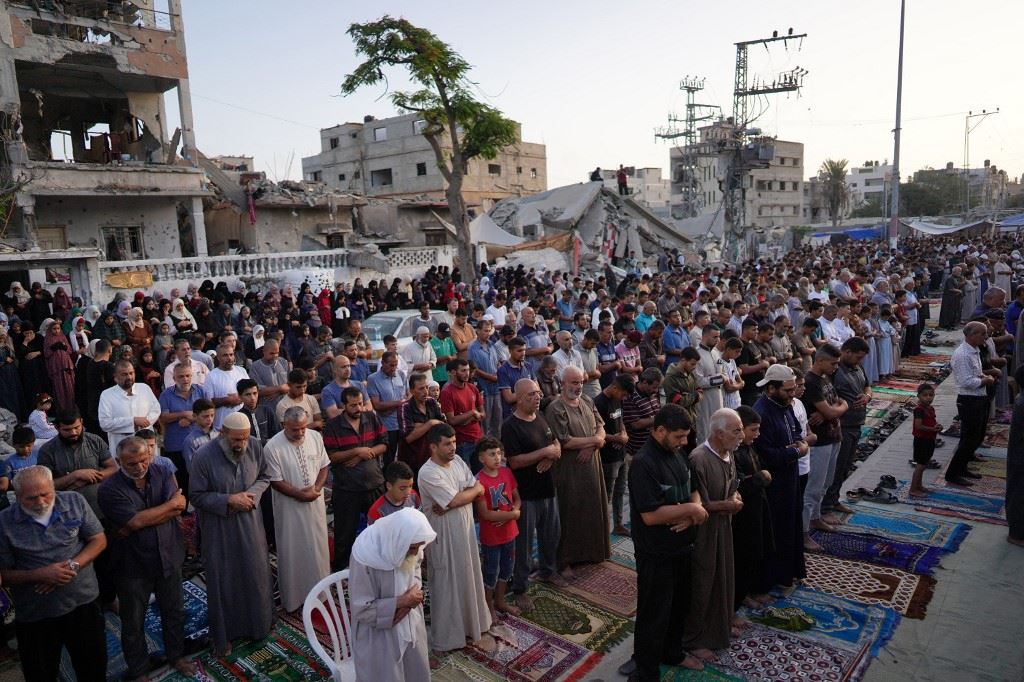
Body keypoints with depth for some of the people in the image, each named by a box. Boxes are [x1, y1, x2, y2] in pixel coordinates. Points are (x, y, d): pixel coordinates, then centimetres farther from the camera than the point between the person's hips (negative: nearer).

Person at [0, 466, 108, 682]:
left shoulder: (75, 501, -7)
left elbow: (99, 540, -1)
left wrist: (72, 566, -17)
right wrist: (40, 575, -22)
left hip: (83, 603, 1)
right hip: (34, 616, -1)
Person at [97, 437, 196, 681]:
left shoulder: (164, 473, -6)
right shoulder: (110, 489, -17)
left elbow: (179, 506, -17)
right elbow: (134, 521, -26)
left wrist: (144, 520, -23)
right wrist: (170, 505, -16)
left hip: (168, 557, 3)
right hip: (132, 565, -3)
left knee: (174, 612, 21)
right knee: (133, 623, 16)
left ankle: (176, 655, 44)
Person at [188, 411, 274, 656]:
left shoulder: (255, 446, -12)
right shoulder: (204, 456, -21)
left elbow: (264, 477, 2)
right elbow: (197, 496, -13)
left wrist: (252, 494, -16)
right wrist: (229, 500, -23)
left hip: (250, 523, 3)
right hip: (219, 528, -3)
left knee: (256, 574, 16)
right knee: (223, 581, 10)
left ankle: (258, 623, 40)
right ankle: (223, 635, 29)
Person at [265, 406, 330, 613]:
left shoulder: (315, 437, -7)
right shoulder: (273, 446, -19)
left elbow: (324, 466, 3)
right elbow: (275, 481, -14)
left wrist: (316, 487, -13)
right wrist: (299, 494, -20)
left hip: (315, 503, 4)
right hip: (290, 507, -4)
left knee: (318, 548, 15)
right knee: (292, 552, 9)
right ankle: (292, 598, 27)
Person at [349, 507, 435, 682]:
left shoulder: (409, 545, -15)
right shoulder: (365, 557, -32)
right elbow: (361, 610, -24)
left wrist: (410, 599, -15)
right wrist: (401, 602, -26)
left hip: (410, 624, 6)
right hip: (379, 635, -5)